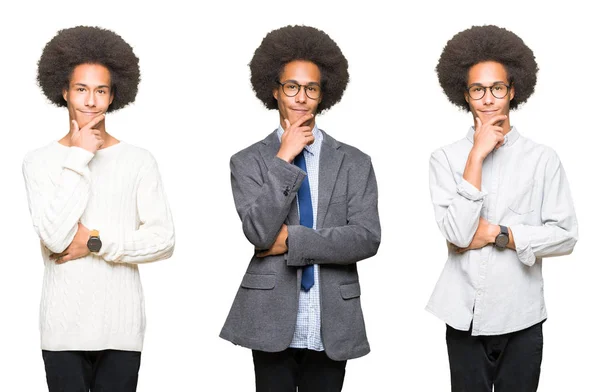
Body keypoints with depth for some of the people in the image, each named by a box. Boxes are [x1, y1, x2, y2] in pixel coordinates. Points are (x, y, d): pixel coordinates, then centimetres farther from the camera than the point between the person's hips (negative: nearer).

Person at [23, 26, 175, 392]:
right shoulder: (40, 161, 0)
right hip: (63, 326, 0)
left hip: (122, 325, 1)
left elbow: (164, 239, -3)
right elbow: (55, 236, -13)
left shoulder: (139, 161, 1)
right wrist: (79, 158, -10)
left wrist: (95, 242, -10)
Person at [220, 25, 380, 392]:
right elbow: (259, 232, -12)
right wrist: (284, 159, -12)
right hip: (272, 324, -1)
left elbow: (368, 238, -7)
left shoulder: (354, 163, 5)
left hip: (332, 328, 1)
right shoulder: (248, 161, 3)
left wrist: (292, 240, -12)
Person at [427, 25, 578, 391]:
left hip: (522, 317, 0)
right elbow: (457, 233, -12)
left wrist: (498, 234, -12)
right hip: (465, 317, 0)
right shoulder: (445, 158, -1)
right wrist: (477, 156, -14)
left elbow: (566, 236, -5)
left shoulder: (543, 159, -1)